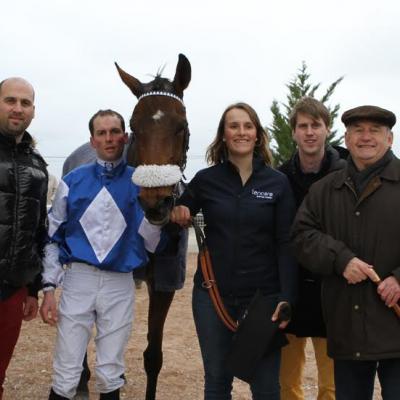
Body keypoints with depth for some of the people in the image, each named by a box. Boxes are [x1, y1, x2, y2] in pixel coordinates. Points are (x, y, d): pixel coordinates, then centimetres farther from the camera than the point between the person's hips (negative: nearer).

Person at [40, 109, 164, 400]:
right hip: (78, 280, 0)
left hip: (120, 285, 1)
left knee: (111, 375, 11)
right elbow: (53, 237, 5)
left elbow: (150, 243, -2)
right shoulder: (73, 182, 2)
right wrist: (49, 288, -2)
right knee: (66, 375, 4)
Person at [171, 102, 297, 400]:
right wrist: (178, 216, -11)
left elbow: (286, 244, -4)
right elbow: (179, 218, 13)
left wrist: (286, 298, -12)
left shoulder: (278, 183, -2)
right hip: (212, 294, 1)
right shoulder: (205, 180, 1)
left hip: (263, 295, -1)